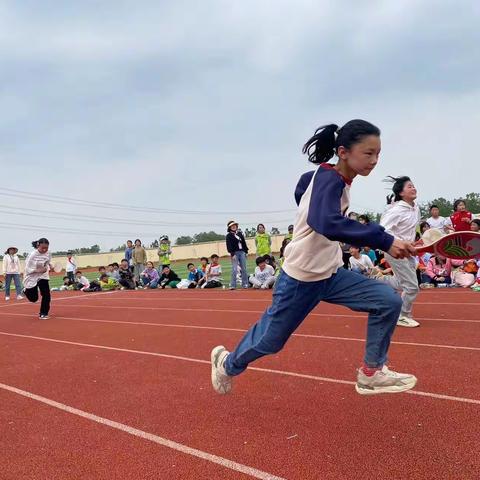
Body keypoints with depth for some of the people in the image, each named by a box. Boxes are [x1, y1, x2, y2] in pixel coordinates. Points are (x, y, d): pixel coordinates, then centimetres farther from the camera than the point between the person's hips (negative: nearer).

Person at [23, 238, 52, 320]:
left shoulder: (48, 253, -10)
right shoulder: (32, 255, -26)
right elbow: (28, 269, -21)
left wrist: (49, 266, -8)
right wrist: (39, 270, -34)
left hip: (43, 276, 4)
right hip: (32, 277, -4)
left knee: (46, 294, -11)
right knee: (33, 298, 7)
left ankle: (43, 313, 4)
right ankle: (26, 291, 42)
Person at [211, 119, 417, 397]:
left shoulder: (329, 177, 3)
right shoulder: (329, 179, -24)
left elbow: (303, 186, 23)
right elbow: (328, 223, -44)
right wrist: (385, 241, -46)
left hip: (331, 274, 8)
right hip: (301, 279, -8)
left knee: (388, 300, -7)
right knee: (271, 340, 9)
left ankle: (372, 373, 5)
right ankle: (227, 363, 39)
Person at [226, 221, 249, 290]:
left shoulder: (240, 233, 15)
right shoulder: (229, 236, 0)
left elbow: (244, 243, 17)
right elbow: (229, 246, -7)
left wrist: (246, 251, 10)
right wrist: (232, 254, -16)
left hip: (242, 252, 5)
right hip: (235, 253, -5)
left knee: (244, 269, 5)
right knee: (234, 270, -10)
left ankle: (245, 284, 11)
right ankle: (233, 285, -8)